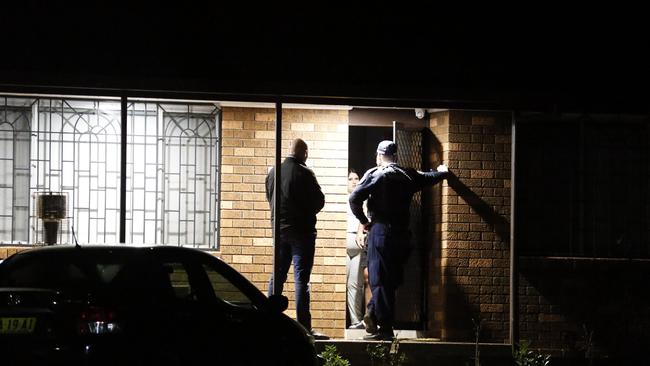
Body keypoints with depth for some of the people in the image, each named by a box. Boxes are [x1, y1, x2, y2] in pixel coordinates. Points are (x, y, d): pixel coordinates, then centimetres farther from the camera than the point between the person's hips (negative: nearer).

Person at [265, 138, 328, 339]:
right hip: (302, 230, -6)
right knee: (301, 278, -6)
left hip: (279, 230, 6)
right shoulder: (304, 173, -13)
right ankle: (304, 326, -8)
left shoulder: (273, 172, 6)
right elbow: (319, 201, -8)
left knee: (277, 277, 12)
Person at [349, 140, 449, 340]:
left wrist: (363, 221, 2)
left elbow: (355, 198, -14)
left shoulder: (375, 174, -4)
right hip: (402, 232, 4)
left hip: (380, 231, -4)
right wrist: (443, 171, 50)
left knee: (380, 280, -2)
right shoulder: (408, 175, 9)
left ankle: (385, 328, -6)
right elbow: (430, 178, 28)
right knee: (392, 279, 12)